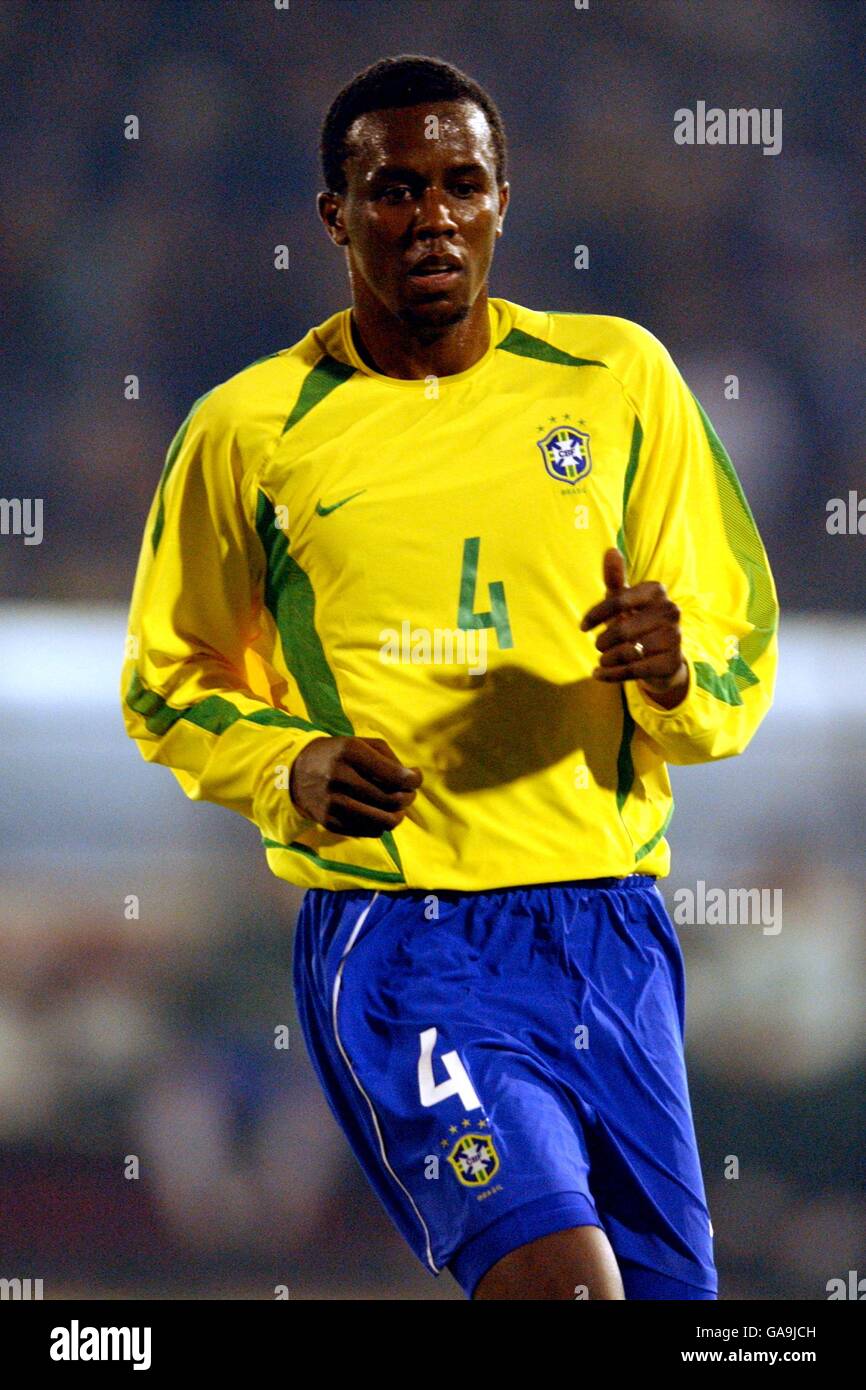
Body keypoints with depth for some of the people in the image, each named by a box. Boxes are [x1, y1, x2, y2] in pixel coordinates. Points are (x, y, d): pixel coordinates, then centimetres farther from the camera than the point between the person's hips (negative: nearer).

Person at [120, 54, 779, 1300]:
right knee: (559, 1275, -25)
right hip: (394, 937, -3)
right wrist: (289, 769, -4)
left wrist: (673, 673, -13)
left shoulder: (616, 376, 8)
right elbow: (166, 686, 17)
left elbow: (739, 666, 11)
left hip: (610, 927, 3)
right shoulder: (249, 428, 4)